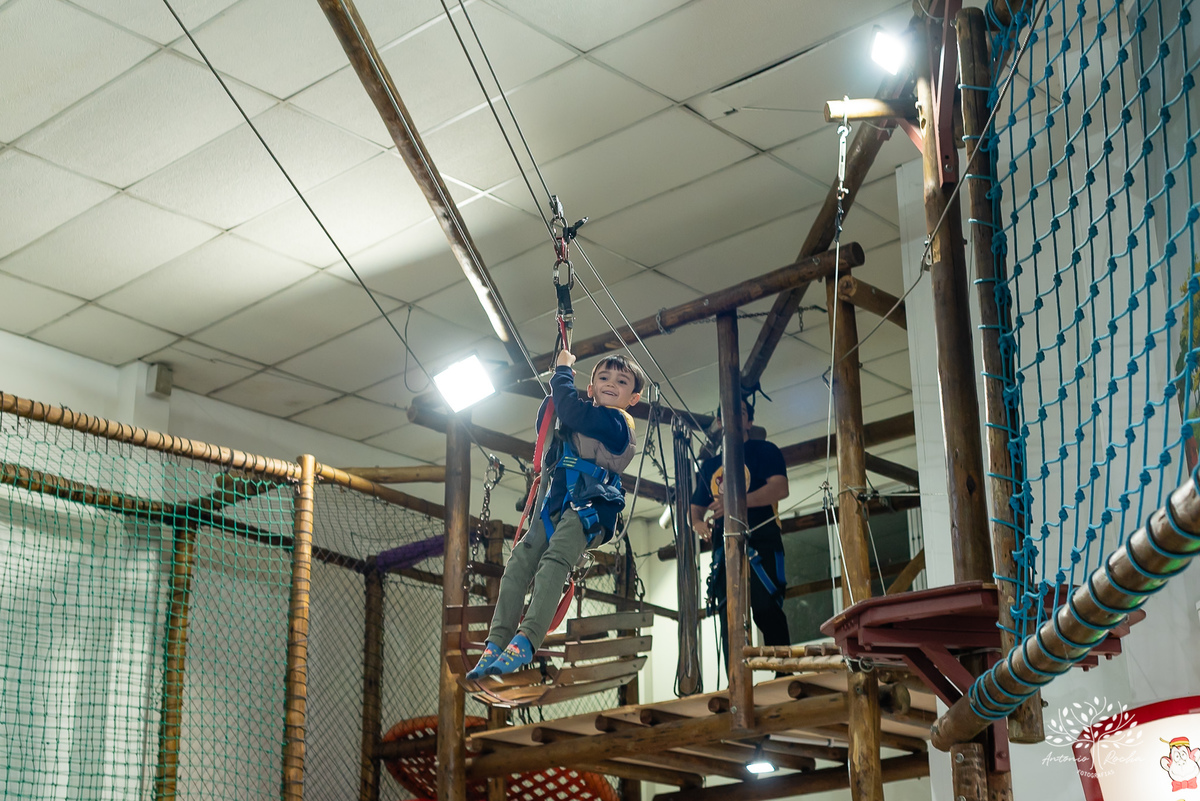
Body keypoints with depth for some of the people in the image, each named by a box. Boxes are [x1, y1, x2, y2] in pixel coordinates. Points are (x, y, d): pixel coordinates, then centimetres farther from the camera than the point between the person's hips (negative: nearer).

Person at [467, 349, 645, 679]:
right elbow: (545, 424, 37)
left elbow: (569, 411, -17)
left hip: (591, 509, -9)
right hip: (557, 506, 9)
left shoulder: (614, 420, -4)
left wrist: (563, 370, 1)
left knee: (554, 559, -31)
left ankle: (526, 640, -41)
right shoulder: (590, 418, 25)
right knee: (520, 559, -12)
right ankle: (497, 642, -19)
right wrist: (559, 385, 20)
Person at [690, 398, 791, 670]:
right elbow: (696, 506, 28)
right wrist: (698, 524, 2)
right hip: (724, 546, 5)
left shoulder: (764, 451, 9)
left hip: (760, 542, -5)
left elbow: (780, 488, -8)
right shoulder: (710, 465, 25)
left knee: (766, 609, -19)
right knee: (728, 619, -2)